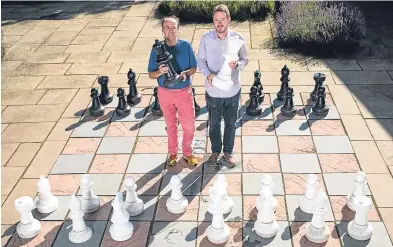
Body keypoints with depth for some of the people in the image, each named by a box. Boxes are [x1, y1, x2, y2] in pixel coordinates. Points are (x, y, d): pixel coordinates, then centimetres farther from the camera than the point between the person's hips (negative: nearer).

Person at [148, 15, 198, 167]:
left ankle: (187, 153, 30)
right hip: (165, 93, 0)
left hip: (184, 92, 0)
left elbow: (194, 68, 1)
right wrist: (159, 72, -28)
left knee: (189, 126, 7)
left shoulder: (186, 46, -9)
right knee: (171, 126, 15)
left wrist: (186, 73, -21)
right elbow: (151, 75, -5)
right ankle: (172, 153, 35)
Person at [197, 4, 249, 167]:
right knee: (214, 124, 18)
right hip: (213, 91, 0)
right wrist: (208, 74, -24)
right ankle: (215, 151, 40)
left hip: (232, 91, 0)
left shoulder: (238, 38, -11)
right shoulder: (206, 38, -11)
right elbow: (201, 61, -4)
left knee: (230, 123, 17)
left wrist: (237, 64, -24)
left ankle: (228, 152, 39)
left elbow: (245, 59, -1)